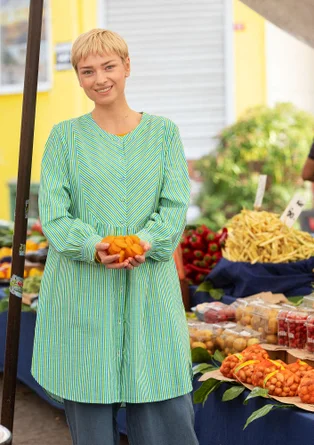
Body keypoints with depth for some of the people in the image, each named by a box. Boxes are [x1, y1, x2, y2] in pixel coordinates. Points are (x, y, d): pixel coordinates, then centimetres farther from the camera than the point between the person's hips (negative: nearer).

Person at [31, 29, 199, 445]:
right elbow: (52, 215, -1)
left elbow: (176, 204, 2)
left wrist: (145, 242, -18)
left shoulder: (163, 132, 10)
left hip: (149, 289, 1)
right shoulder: (64, 137, 6)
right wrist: (94, 248, -19)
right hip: (81, 290, 0)